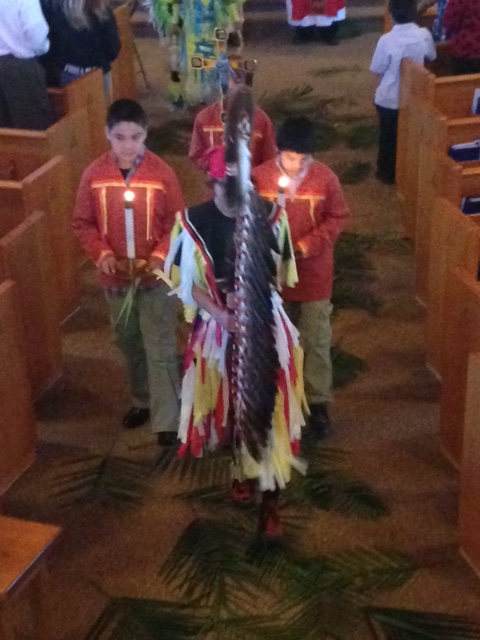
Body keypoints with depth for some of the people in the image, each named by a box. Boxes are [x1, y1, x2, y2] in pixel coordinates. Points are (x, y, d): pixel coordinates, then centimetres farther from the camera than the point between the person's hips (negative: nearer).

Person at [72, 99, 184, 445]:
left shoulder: (162, 173, -13)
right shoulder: (94, 174, -7)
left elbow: (178, 223, -7)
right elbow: (83, 222, 1)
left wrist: (161, 256, -21)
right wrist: (101, 253, -15)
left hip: (155, 276, -3)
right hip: (115, 276, 3)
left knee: (160, 348, 1)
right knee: (129, 343, 19)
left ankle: (168, 418, 12)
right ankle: (143, 400, 40)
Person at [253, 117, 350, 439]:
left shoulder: (325, 178, -11)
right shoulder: (260, 177, -10)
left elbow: (338, 217, -4)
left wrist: (307, 245, -16)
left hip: (314, 271, -1)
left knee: (317, 340, 5)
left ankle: (318, 402, 18)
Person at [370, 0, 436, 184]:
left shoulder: (387, 40, -25)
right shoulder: (424, 35, -14)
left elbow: (377, 69, -13)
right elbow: (431, 57, 5)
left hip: (389, 97, -3)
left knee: (388, 135, 16)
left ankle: (387, 172, 29)